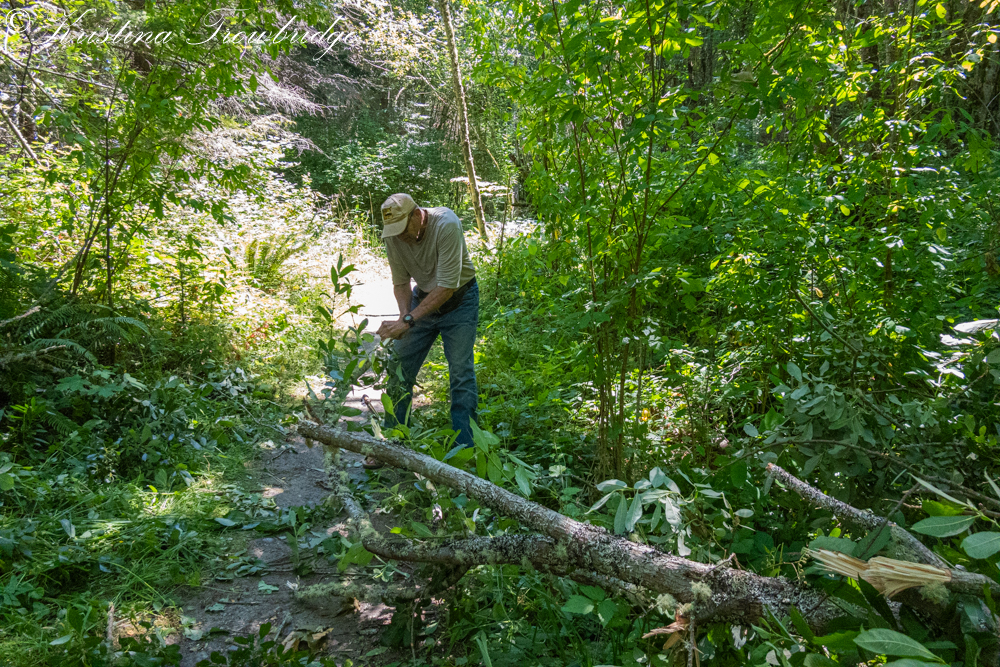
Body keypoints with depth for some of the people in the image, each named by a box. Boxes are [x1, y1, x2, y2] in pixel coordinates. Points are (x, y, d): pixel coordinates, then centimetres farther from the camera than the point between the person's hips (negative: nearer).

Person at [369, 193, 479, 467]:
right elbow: (401, 283, -3)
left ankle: (465, 451, -2)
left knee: (461, 373, -10)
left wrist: (408, 321, -33)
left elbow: (447, 287, -32)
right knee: (399, 369, 1)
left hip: (459, 298, -5)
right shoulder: (393, 234, -14)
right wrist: (404, 316, -21)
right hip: (422, 297, 5)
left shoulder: (446, 225, -31)